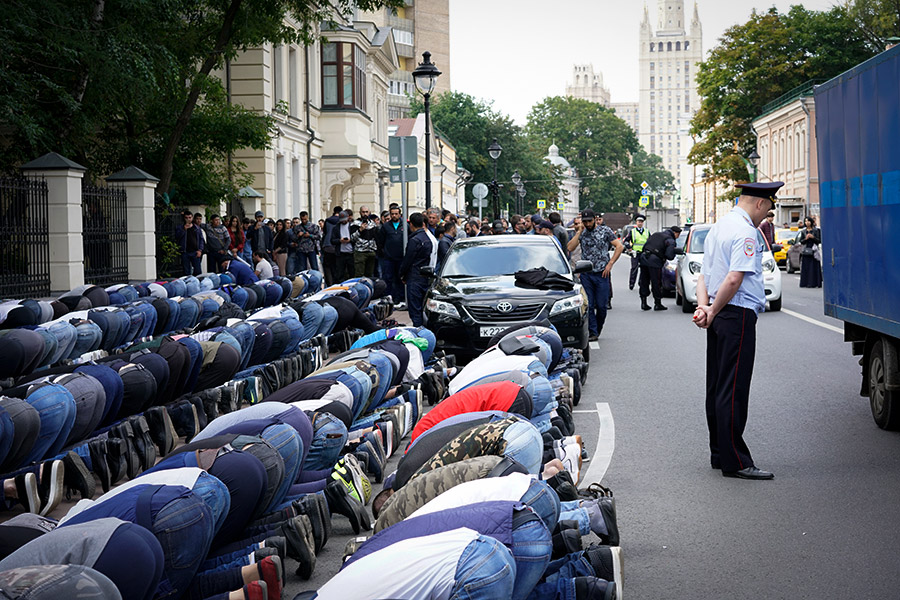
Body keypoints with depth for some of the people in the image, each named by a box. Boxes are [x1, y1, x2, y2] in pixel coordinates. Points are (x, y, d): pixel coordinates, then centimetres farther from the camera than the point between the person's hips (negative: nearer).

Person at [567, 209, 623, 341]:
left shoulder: (605, 231, 2)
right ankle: (592, 332, 2)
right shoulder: (581, 233, 9)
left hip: (601, 274, -2)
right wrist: (579, 231, -5)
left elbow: (620, 246, -1)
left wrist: (610, 264, -8)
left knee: (601, 305, 0)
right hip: (585, 274, 2)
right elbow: (570, 248, -5)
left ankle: (598, 329, 20)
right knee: (588, 305, -3)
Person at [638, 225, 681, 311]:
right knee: (656, 283, 4)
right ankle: (657, 304, 10)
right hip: (654, 261, -7)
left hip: (644, 257, 7)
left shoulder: (656, 234, 21)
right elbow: (669, 256, -10)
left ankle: (643, 303, 15)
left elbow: (645, 245, 20)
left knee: (644, 282, 12)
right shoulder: (671, 241, -1)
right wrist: (674, 251, 9)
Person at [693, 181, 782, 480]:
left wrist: (703, 306, 1)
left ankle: (719, 453, 22)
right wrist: (712, 313, -13)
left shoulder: (718, 227, 17)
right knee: (733, 390, -7)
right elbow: (734, 280, -22)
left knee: (717, 387, 13)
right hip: (738, 316, -10)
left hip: (719, 317, 10)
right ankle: (735, 462, -4)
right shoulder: (745, 232, -14)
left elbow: (703, 274, 14)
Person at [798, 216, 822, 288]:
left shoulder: (816, 231, 3)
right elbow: (801, 241, 9)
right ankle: (805, 283, 1)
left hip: (813, 251, -3)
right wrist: (805, 239, -9)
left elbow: (819, 241, 0)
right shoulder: (803, 231, 12)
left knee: (814, 268, -7)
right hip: (805, 251, 3)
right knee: (805, 268, -1)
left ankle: (813, 283, -7)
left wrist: (813, 237, -15)